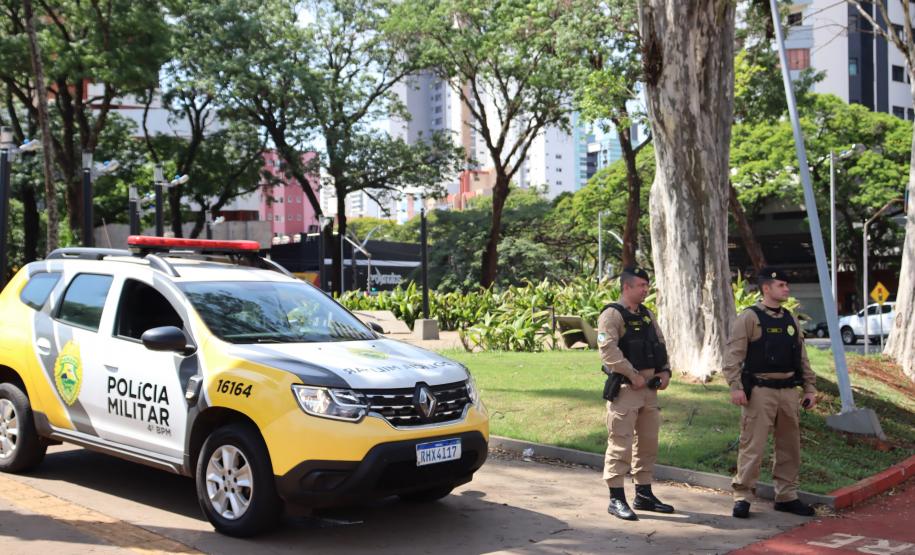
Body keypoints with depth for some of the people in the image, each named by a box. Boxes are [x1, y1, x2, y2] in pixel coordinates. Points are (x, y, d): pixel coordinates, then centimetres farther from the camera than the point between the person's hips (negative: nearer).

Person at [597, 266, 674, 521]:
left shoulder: (646, 314, 16)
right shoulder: (612, 314, -10)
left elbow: (660, 344, 21)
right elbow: (608, 350, -21)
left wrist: (664, 371, 5)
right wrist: (634, 375, -21)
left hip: (649, 388, 8)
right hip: (624, 388, -8)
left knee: (648, 441, 14)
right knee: (620, 443, -5)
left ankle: (644, 494, 26)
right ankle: (616, 499, 1)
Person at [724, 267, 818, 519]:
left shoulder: (790, 320, 14)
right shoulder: (749, 318, -6)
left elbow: (802, 357, 18)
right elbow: (734, 354, -12)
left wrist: (810, 388, 14)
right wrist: (735, 387, -19)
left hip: (788, 391, 7)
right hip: (760, 391, -7)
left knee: (789, 446, 11)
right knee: (753, 446, -6)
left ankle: (786, 496, 23)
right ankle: (742, 497, 2)